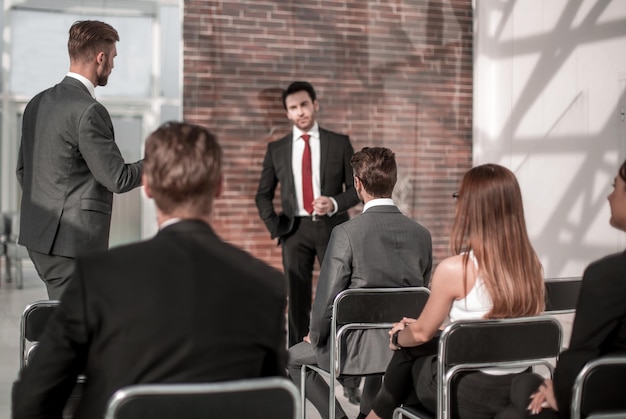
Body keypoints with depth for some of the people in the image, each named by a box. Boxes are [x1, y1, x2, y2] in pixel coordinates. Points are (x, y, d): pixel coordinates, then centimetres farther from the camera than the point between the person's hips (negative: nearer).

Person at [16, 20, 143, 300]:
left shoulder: (38, 103, 9)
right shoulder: (89, 112, -18)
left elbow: (22, 170, 16)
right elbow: (118, 179, -16)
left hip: (38, 235, 9)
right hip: (73, 241, -9)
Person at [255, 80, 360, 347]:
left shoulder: (340, 143, 4)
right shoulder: (276, 149, 8)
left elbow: (356, 187, 4)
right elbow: (263, 195, 14)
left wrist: (335, 203, -14)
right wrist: (274, 225, 2)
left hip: (332, 227, -1)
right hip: (295, 230, 2)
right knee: (297, 300, 4)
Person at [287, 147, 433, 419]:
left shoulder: (346, 233, -17)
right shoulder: (422, 234, -3)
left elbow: (327, 298, -15)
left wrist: (317, 337, 4)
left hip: (356, 347, -5)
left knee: (295, 356, 22)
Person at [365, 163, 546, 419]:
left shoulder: (454, 269, -20)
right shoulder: (531, 265, -4)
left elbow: (421, 333, -5)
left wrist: (397, 337, 18)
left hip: (466, 394, -5)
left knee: (408, 350, 23)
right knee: (414, 347, 23)